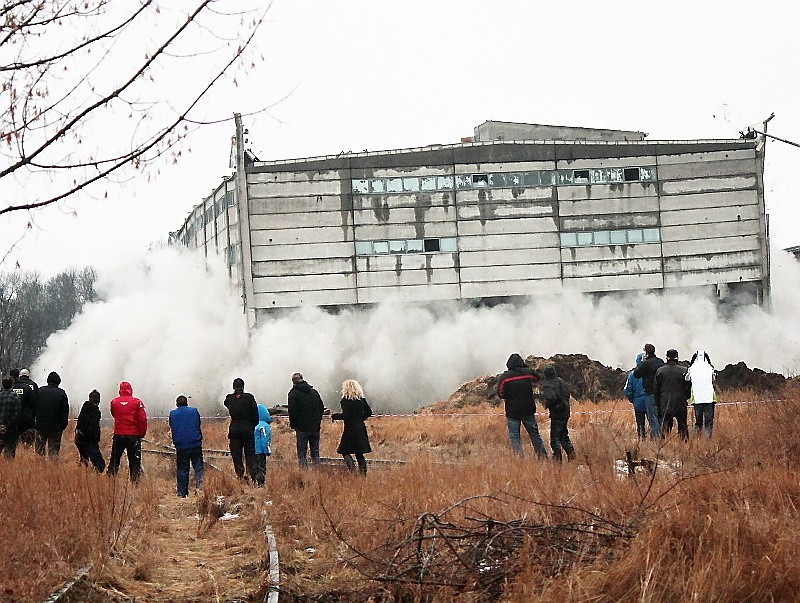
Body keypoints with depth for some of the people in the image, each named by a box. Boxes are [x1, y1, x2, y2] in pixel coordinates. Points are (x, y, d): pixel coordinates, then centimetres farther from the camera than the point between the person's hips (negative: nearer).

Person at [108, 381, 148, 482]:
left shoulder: (114, 402, 1)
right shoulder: (137, 402, -6)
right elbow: (143, 419, -8)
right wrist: (142, 434, 3)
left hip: (118, 435, 2)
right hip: (134, 436, -2)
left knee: (114, 462, 12)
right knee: (134, 462, 4)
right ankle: (135, 481, 1)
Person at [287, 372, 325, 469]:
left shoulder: (294, 393, -6)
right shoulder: (314, 392, 11)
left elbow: (292, 411, -12)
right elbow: (322, 408, 14)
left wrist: (293, 426, -2)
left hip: (302, 428, -5)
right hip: (315, 428, 5)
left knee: (302, 453, 0)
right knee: (315, 452, 10)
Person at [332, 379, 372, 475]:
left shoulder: (346, 400, -11)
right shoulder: (362, 399, 8)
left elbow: (345, 415, -18)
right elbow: (369, 412, 12)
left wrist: (334, 416, -3)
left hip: (350, 429, -7)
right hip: (361, 429, 7)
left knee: (345, 452, 1)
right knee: (359, 453, 11)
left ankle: (353, 470, -16)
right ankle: (363, 473, 6)